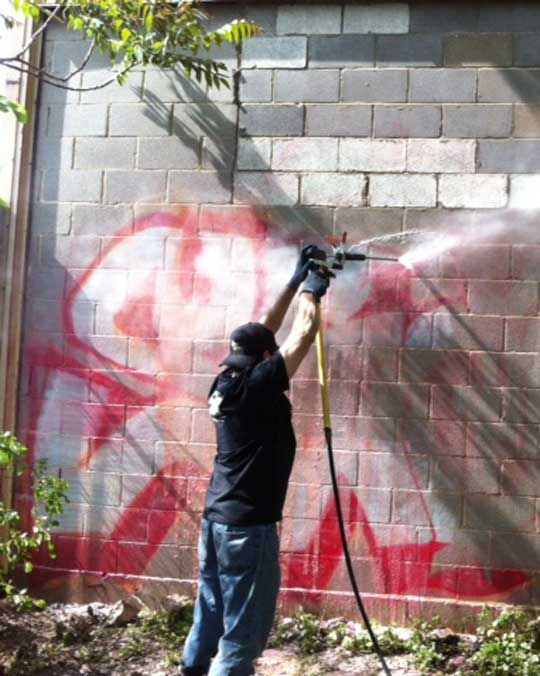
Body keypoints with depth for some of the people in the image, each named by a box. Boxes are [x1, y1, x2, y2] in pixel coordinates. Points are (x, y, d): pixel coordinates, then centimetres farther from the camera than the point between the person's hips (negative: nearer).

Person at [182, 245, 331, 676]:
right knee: (242, 636, -1)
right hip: (248, 527, -9)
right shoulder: (258, 386, -14)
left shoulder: (225, 385, 7)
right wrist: (312, 290, 9)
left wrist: (295, 282, 21)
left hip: (215, 520, 9)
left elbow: (262, 332, 17)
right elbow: (304, 333, -10)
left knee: (210, 622, 15)